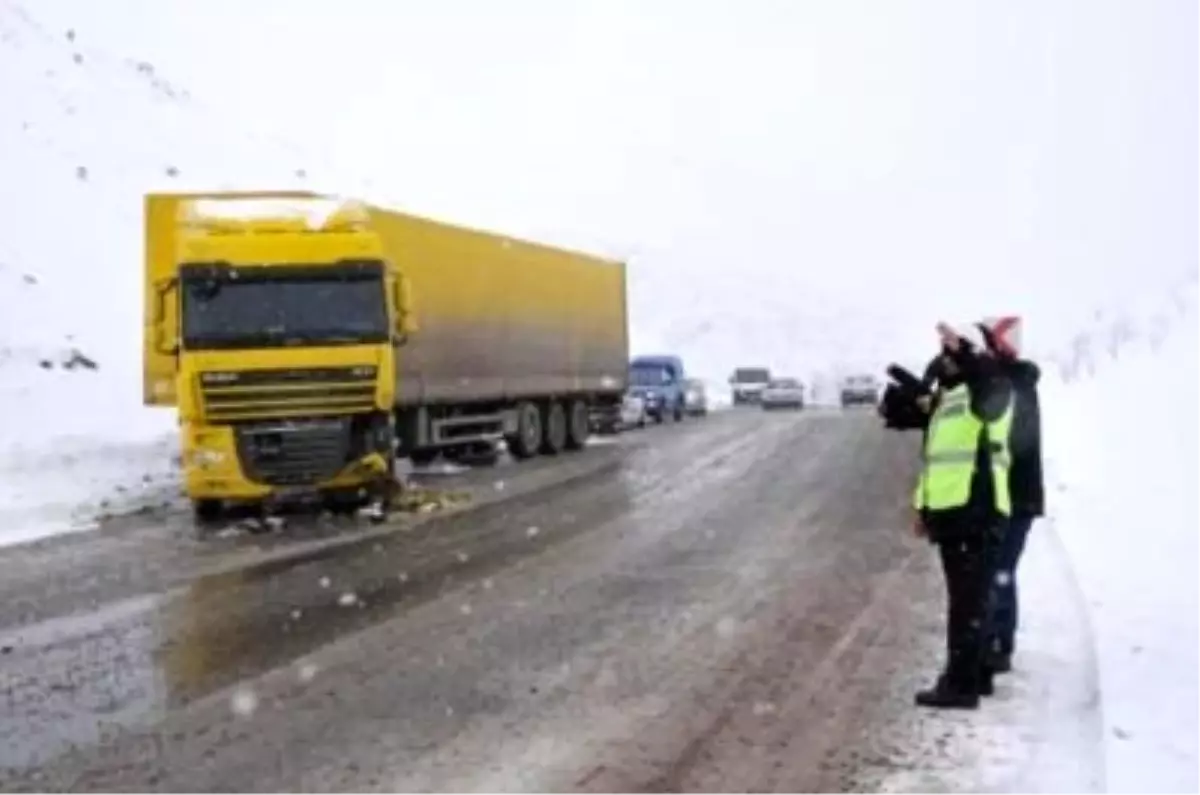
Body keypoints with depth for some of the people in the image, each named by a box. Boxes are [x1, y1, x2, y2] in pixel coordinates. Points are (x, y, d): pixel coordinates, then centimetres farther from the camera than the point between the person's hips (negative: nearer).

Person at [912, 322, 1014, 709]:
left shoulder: (989, 392, -6)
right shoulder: (947, 396, 22)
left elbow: (992, 379, -35)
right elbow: (935, 456, 26)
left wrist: (961, 350, -43)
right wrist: (923, 505, 23)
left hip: (976, 512, -10)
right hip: (953, 511, 10)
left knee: (968, 601, -8)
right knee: (968, 599, 17)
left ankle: (961, 684, -5)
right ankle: (975, 673, 26)